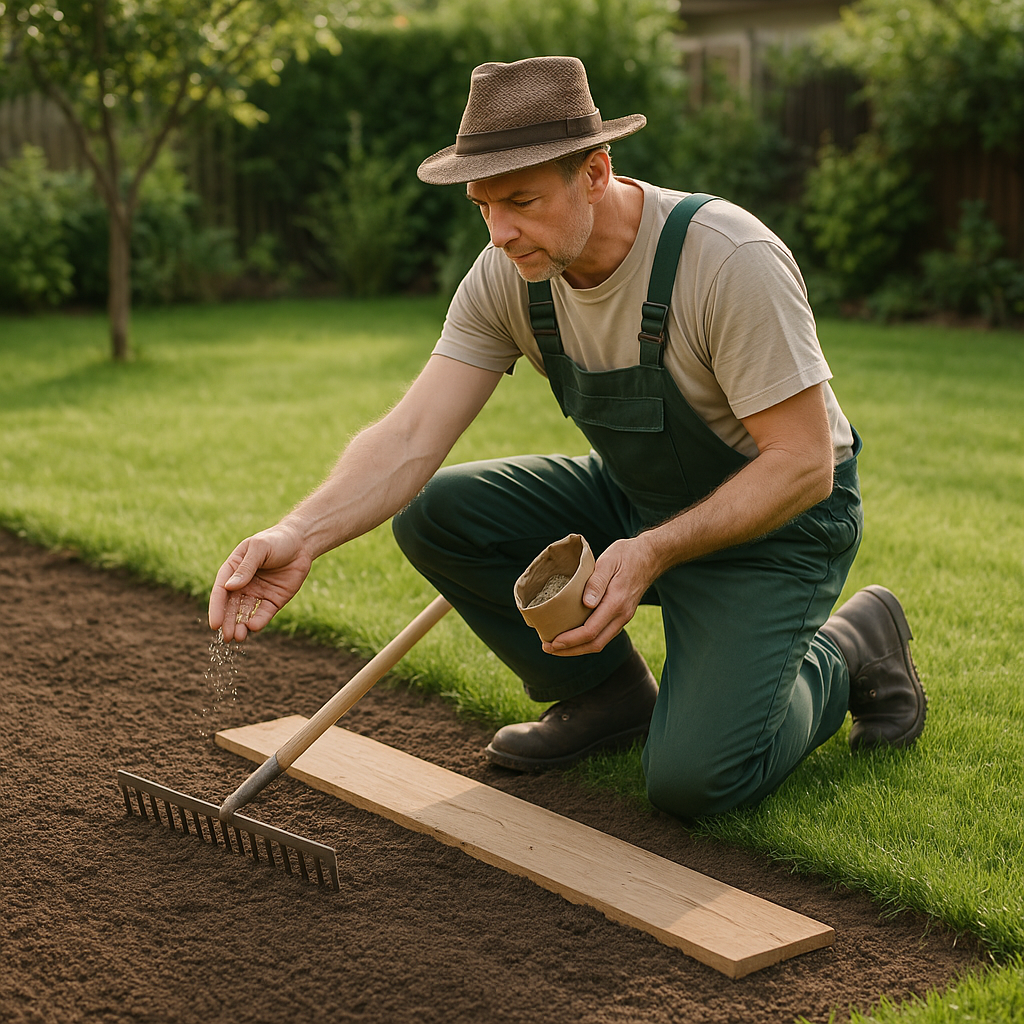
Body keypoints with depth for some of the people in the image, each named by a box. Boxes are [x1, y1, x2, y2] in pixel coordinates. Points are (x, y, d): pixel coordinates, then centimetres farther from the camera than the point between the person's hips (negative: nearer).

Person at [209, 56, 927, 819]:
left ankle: (847, 652, 9)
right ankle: (607, 693, 7)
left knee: (693, 778, -22)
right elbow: (413, 437, -19)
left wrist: (652, 553, -38)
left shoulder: (732, 261, -30)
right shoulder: (509, 277, -13)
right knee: (434, 511, -13)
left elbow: (802, 464, -27)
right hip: (635, 498, 6)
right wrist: (303, 535, -37)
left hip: (774, 519, -6)